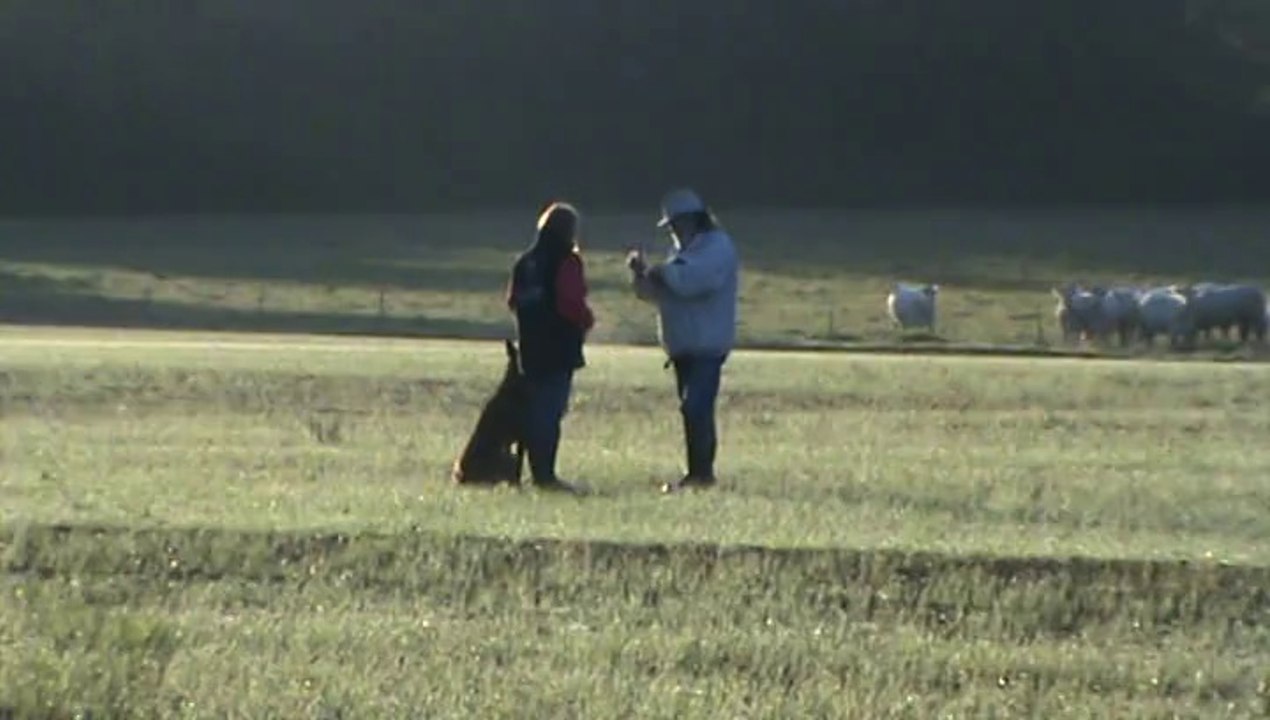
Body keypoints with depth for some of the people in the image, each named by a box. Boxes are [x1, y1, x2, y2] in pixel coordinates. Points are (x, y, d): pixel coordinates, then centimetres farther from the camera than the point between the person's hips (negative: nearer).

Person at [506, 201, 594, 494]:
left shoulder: (525, 261, 11)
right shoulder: (566, 261, -11)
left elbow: (513, 301, 15)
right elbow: (572, 303, -18)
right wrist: (587, 320, 0)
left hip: (532, 348, 7)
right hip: (560, 348, -7)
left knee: (536, 409, 11)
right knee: (552, 410, -8)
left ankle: (538, 471, 14)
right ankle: (545, 474, -11)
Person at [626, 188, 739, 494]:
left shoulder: (718, 247, -9)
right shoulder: (683, 250, 20)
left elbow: (691, 281, -26)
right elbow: (656, 292, 20)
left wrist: (663, 272, -11)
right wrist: (641, 273, 1)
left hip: (707, 345, -9)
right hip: (683, 346, 9)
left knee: (695, 407, -16)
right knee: (695, 410, 10)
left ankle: (700, 472, -16)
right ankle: (700, 472, 15)